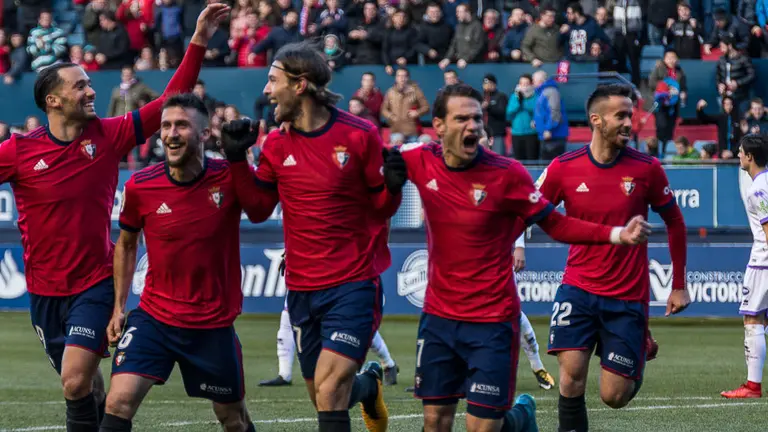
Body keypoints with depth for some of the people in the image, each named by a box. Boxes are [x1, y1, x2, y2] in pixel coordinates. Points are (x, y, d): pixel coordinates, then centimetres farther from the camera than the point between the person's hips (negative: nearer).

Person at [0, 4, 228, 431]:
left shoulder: (109, 135, -4)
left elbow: (171, 102, -2)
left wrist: (199, 42, -7)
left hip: (95, 284, -1)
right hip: (45, 290, 1)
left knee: (77, 382, -17)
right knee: (84, 382, 13)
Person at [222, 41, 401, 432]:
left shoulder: (359, 135, -8)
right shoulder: (277, 143, 4)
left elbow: (382, 209, 0)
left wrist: (392, 184, -21)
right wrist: (237, 161, -3)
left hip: (353, 286, -5)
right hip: (301, 289, 5)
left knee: (329, 392, -19)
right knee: (323, 396, 14)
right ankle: (368, 384, 46)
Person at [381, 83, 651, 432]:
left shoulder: (506, 173, -14)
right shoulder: (420, 162, -5)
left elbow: (556, 225, -8)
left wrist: (617, 234, -20)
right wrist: (391, 178, -11)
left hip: (492, 323, -3)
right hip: (439, 316, 3)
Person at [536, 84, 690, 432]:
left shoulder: (647, 168, -6)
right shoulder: (563, 168, -6)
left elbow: (674, 223, 6)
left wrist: (679, 285, 7)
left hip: (627, 298, 0)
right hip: (578, 289, 0)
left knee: (614, 397, 1)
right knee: (571, 377, -15)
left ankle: (642, 350, 34)